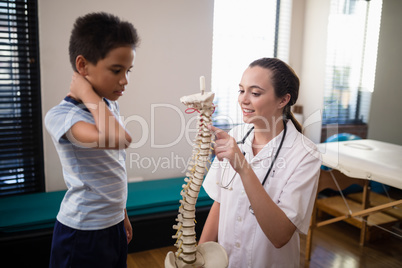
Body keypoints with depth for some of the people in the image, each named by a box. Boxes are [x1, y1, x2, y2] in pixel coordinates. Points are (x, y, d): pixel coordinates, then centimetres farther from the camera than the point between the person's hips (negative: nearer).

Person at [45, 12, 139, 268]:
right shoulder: (60, 115, -21)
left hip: (114, 225, 7)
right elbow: (120, 138, -40)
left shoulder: (111, 107, 3)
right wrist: (87, 91, -26)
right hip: (81, 233, -7)